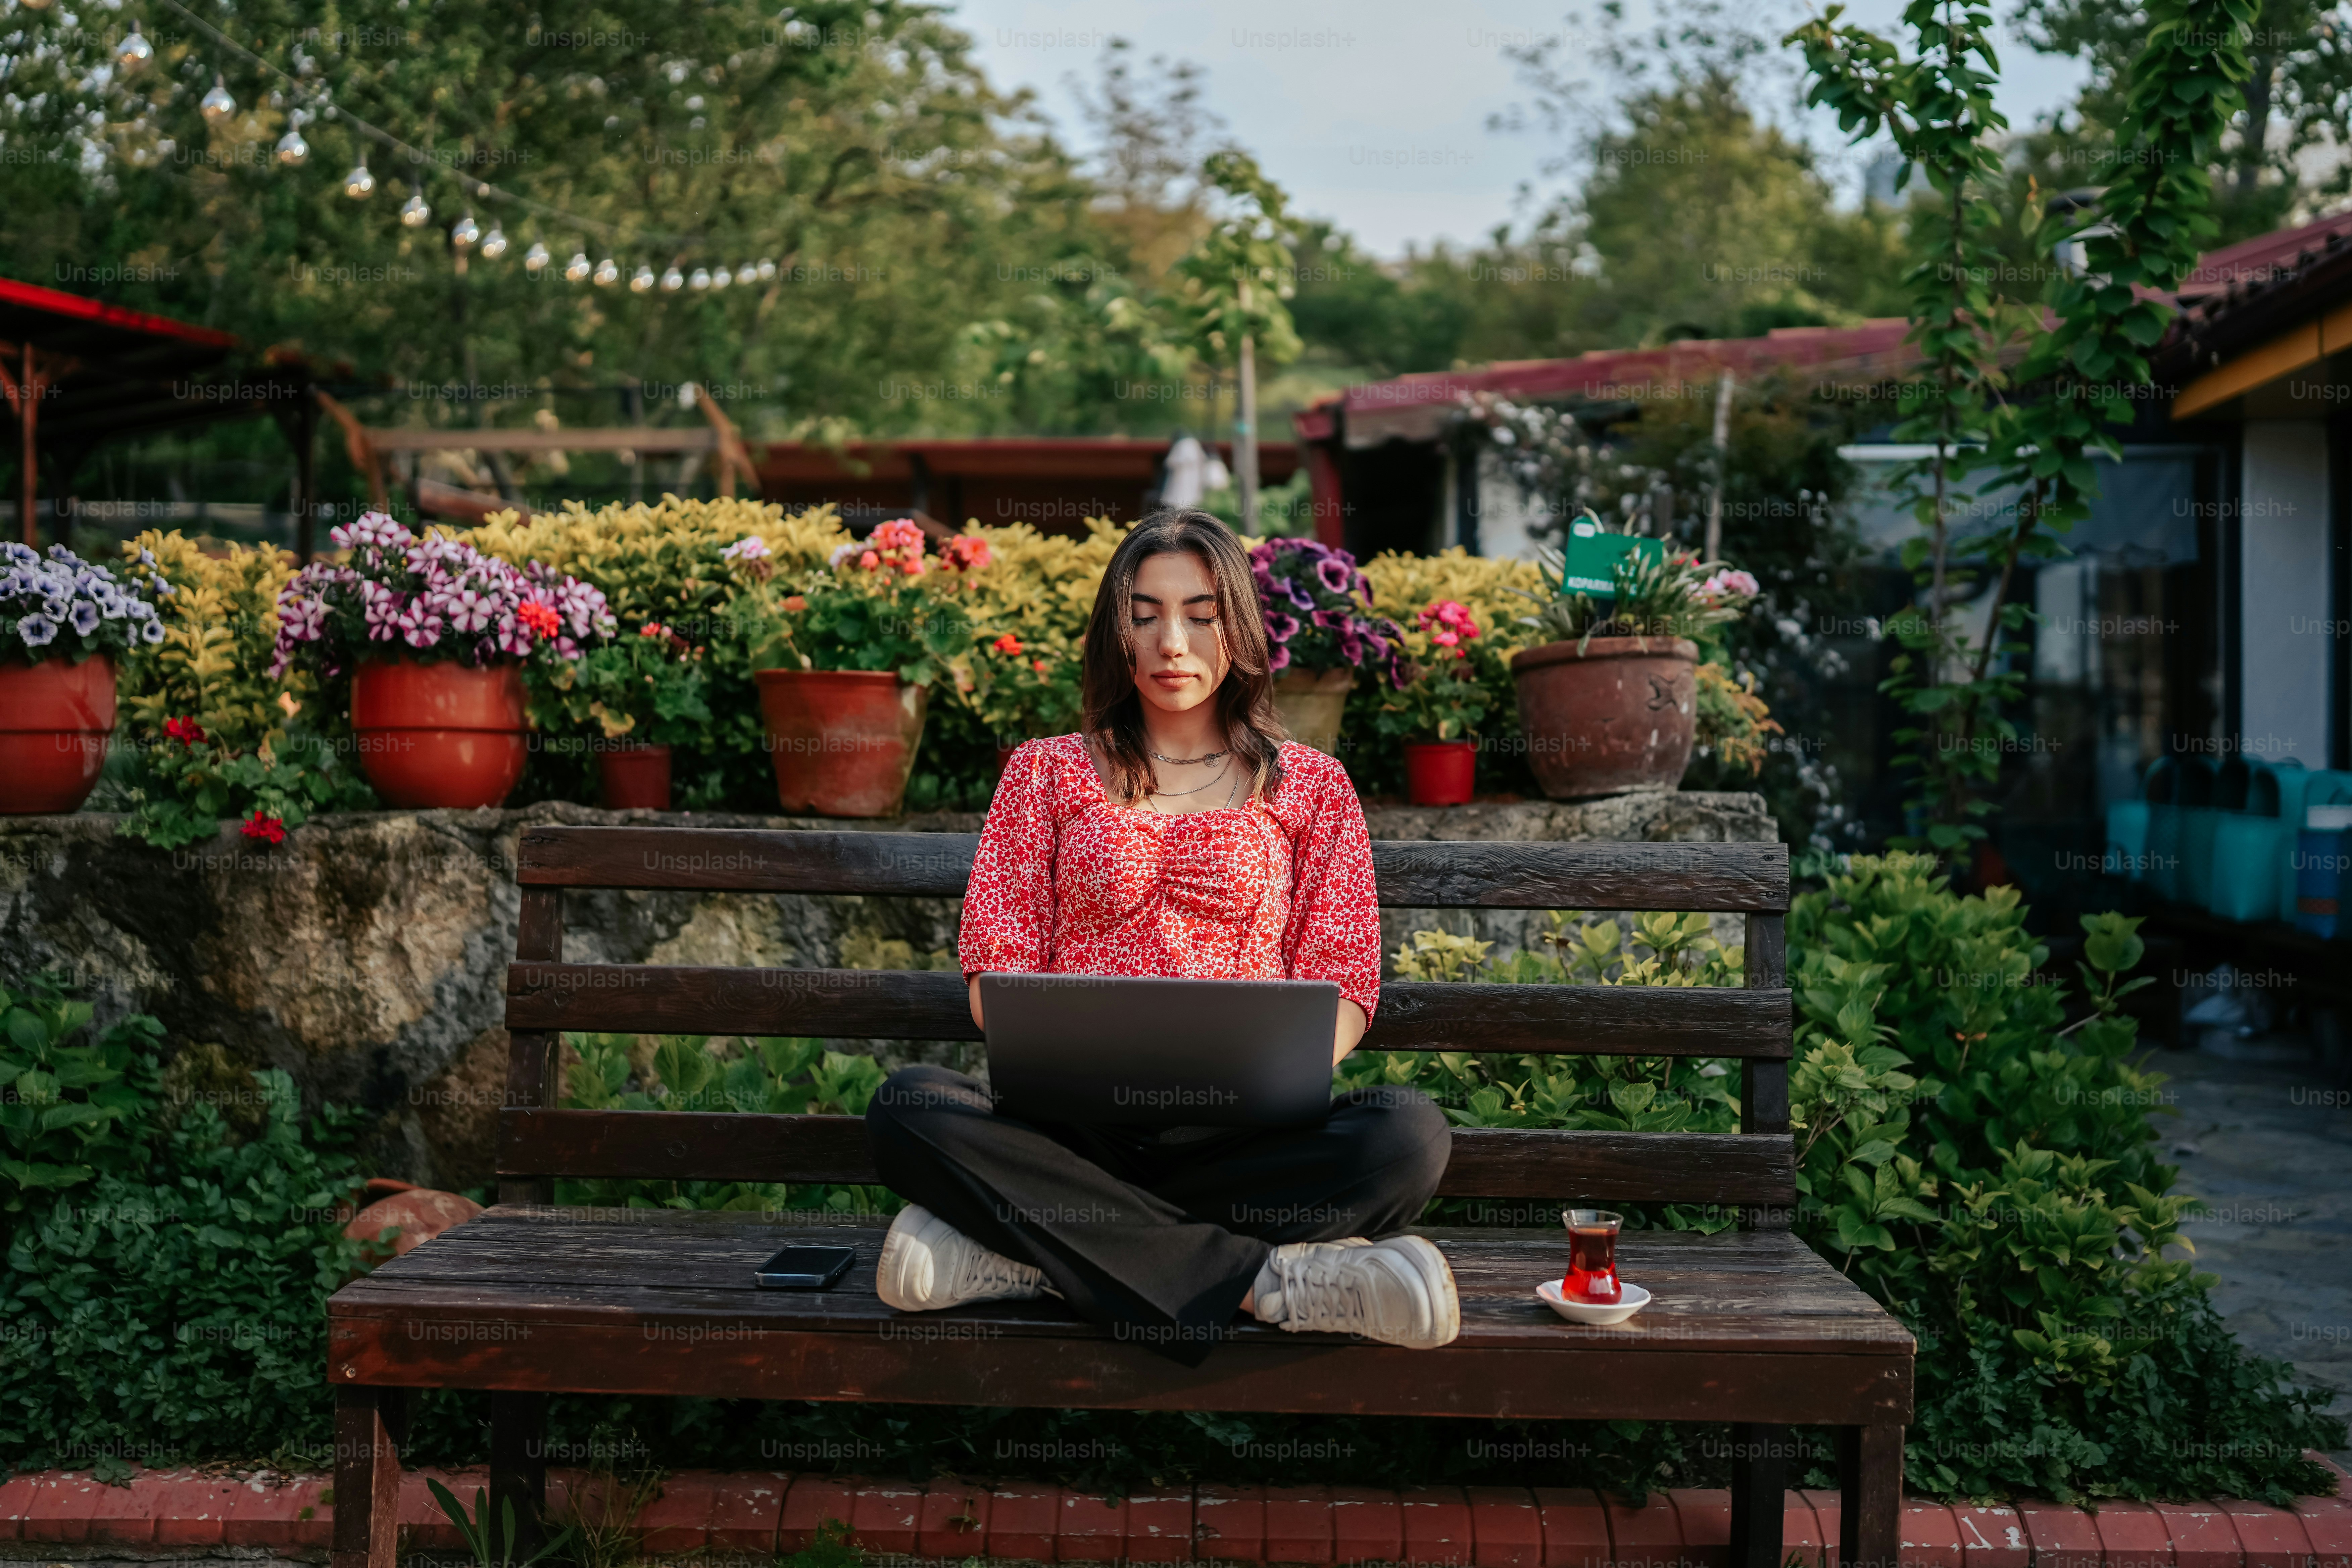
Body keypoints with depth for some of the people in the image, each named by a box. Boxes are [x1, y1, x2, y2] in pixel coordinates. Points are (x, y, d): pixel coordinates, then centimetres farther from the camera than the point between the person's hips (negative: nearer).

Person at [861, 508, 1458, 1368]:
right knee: (910, 1105, -32)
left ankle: (1032, 1253, -30)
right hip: (1072, 1128, 0)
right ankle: (1269, 1278, -32)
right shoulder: (1049, 771, 18)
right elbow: (996, 968, 9)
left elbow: (1342, 984, 9)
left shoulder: (1311, 785, 16)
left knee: (1409, 1131, -32)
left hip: (1238, 1134, 0)